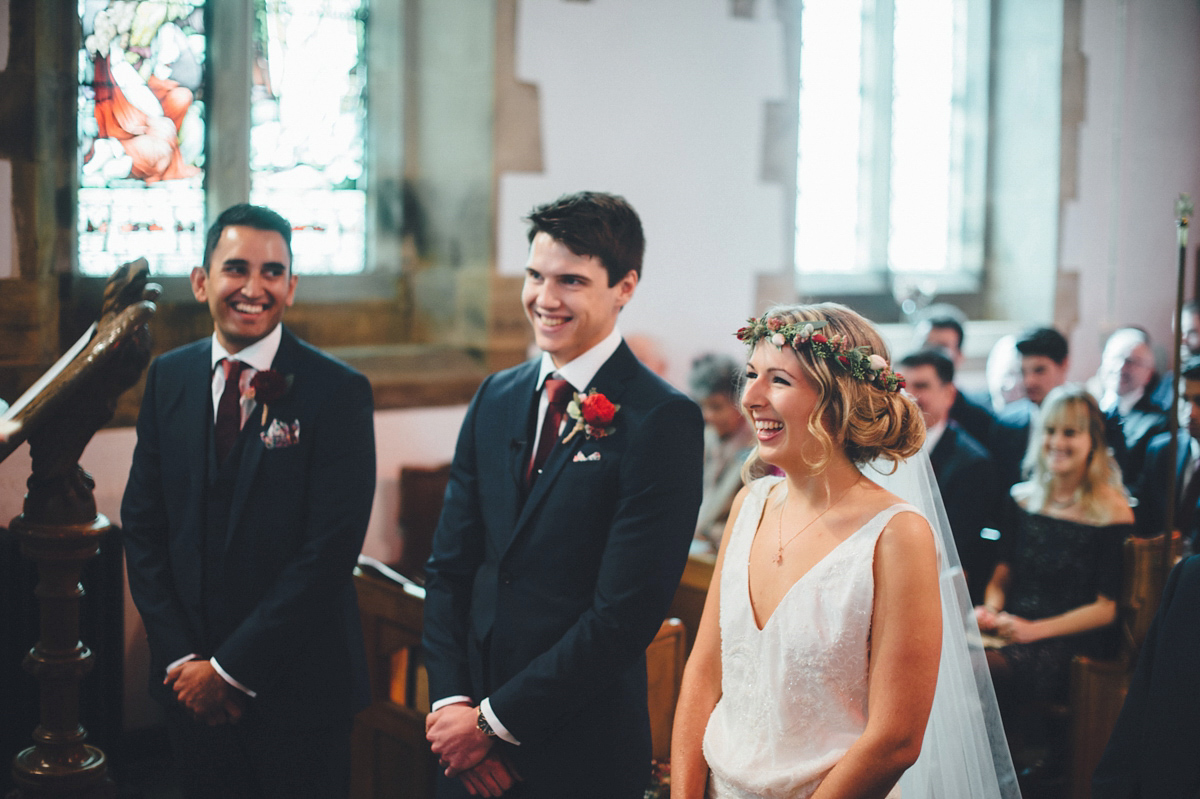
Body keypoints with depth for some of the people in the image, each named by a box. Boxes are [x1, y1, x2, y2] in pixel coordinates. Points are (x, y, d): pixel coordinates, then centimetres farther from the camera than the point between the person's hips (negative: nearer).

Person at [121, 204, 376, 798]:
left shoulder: (339, 391, -11)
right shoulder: (168, 377, 4)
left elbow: (330, 549, -16)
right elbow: (142, 522, 5)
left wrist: (232, 668, -14)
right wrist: (179, 657, -4)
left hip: (297, 682, -4)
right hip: (189, 681, 4)